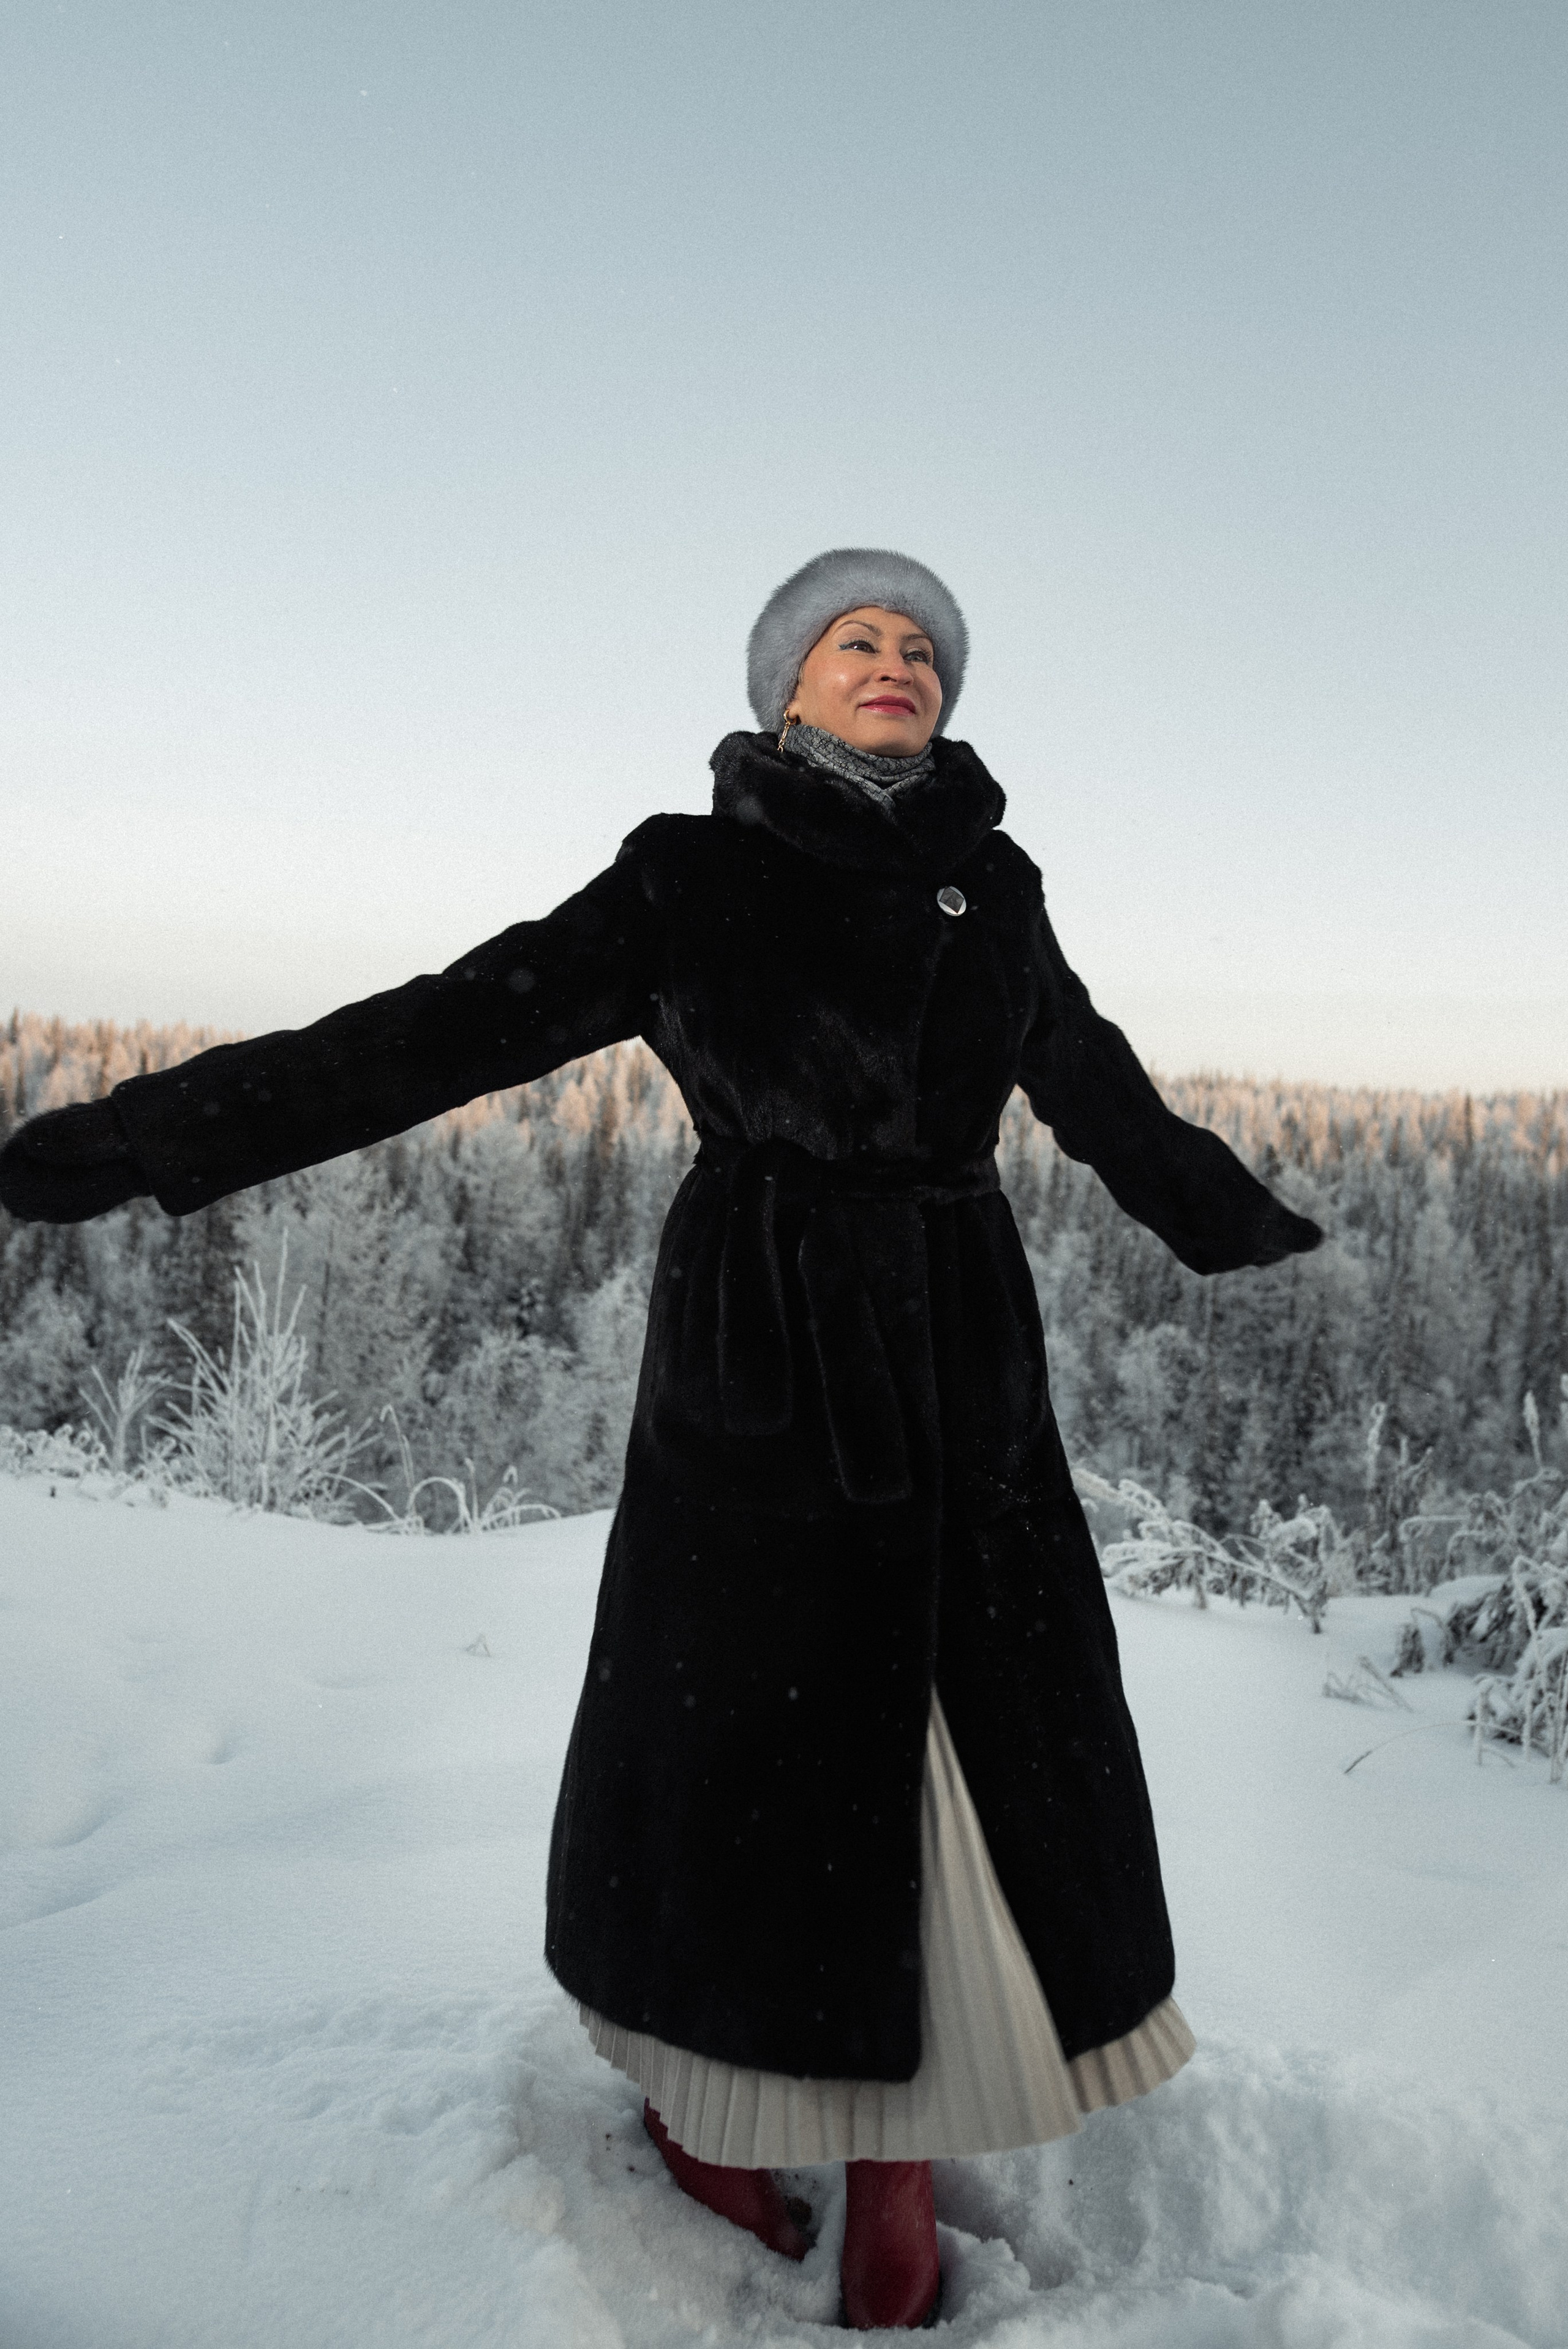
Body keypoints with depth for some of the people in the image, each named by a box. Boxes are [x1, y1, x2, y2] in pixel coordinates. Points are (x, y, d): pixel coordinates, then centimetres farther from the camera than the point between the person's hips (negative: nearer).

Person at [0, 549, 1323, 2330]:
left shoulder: (996, 892, 11)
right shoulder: (690, 876, 1)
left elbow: (1105, 1098, 25)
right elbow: (454, 1027, -5)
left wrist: (1229, 1219, 39)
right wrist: (150, 1138, -10)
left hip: (964, 1370, 4)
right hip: (756, 1363, -3)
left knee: (973, 1759, 6)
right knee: (736, 1732, 6)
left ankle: (896, 2168, 25)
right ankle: (707, 2087, 33)